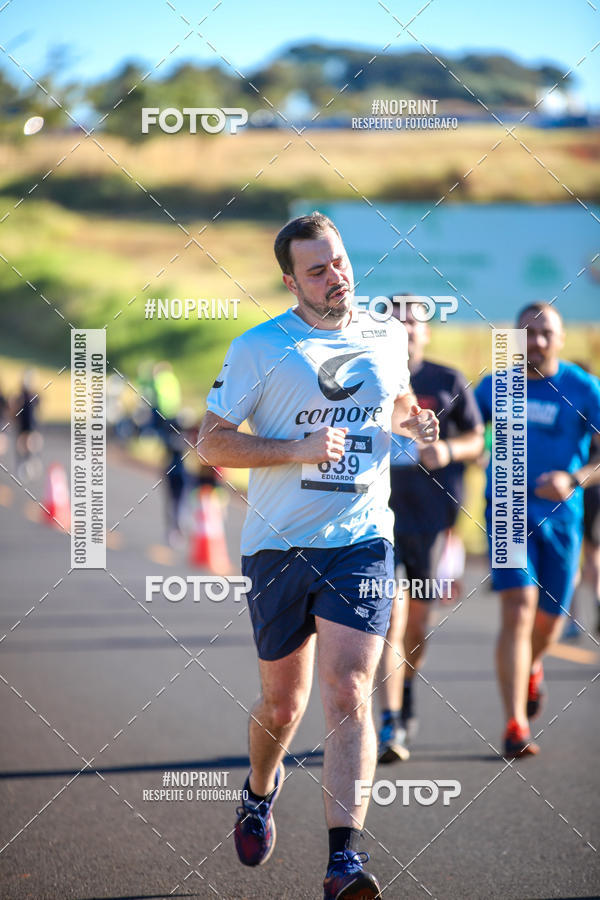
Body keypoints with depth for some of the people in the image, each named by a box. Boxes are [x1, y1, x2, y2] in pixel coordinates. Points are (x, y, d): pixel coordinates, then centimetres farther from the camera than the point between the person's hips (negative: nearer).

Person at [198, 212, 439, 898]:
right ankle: (260, 791, 44)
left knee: (347, 695, -14)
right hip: (277, 546, -1)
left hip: (361, 540, 1)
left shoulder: (386, 338, 8)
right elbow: (211, 442, -5)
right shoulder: (259, 348, -4)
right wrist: (299, 449, -17)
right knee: (282, 704, 10)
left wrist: (414, 420, 5)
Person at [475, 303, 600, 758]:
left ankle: (531, 668, 48)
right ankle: (516, 726, -18)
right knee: (519, 610, -16)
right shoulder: (495, 387, 2)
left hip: (560, 516, 1)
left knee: (549, 619, 11)